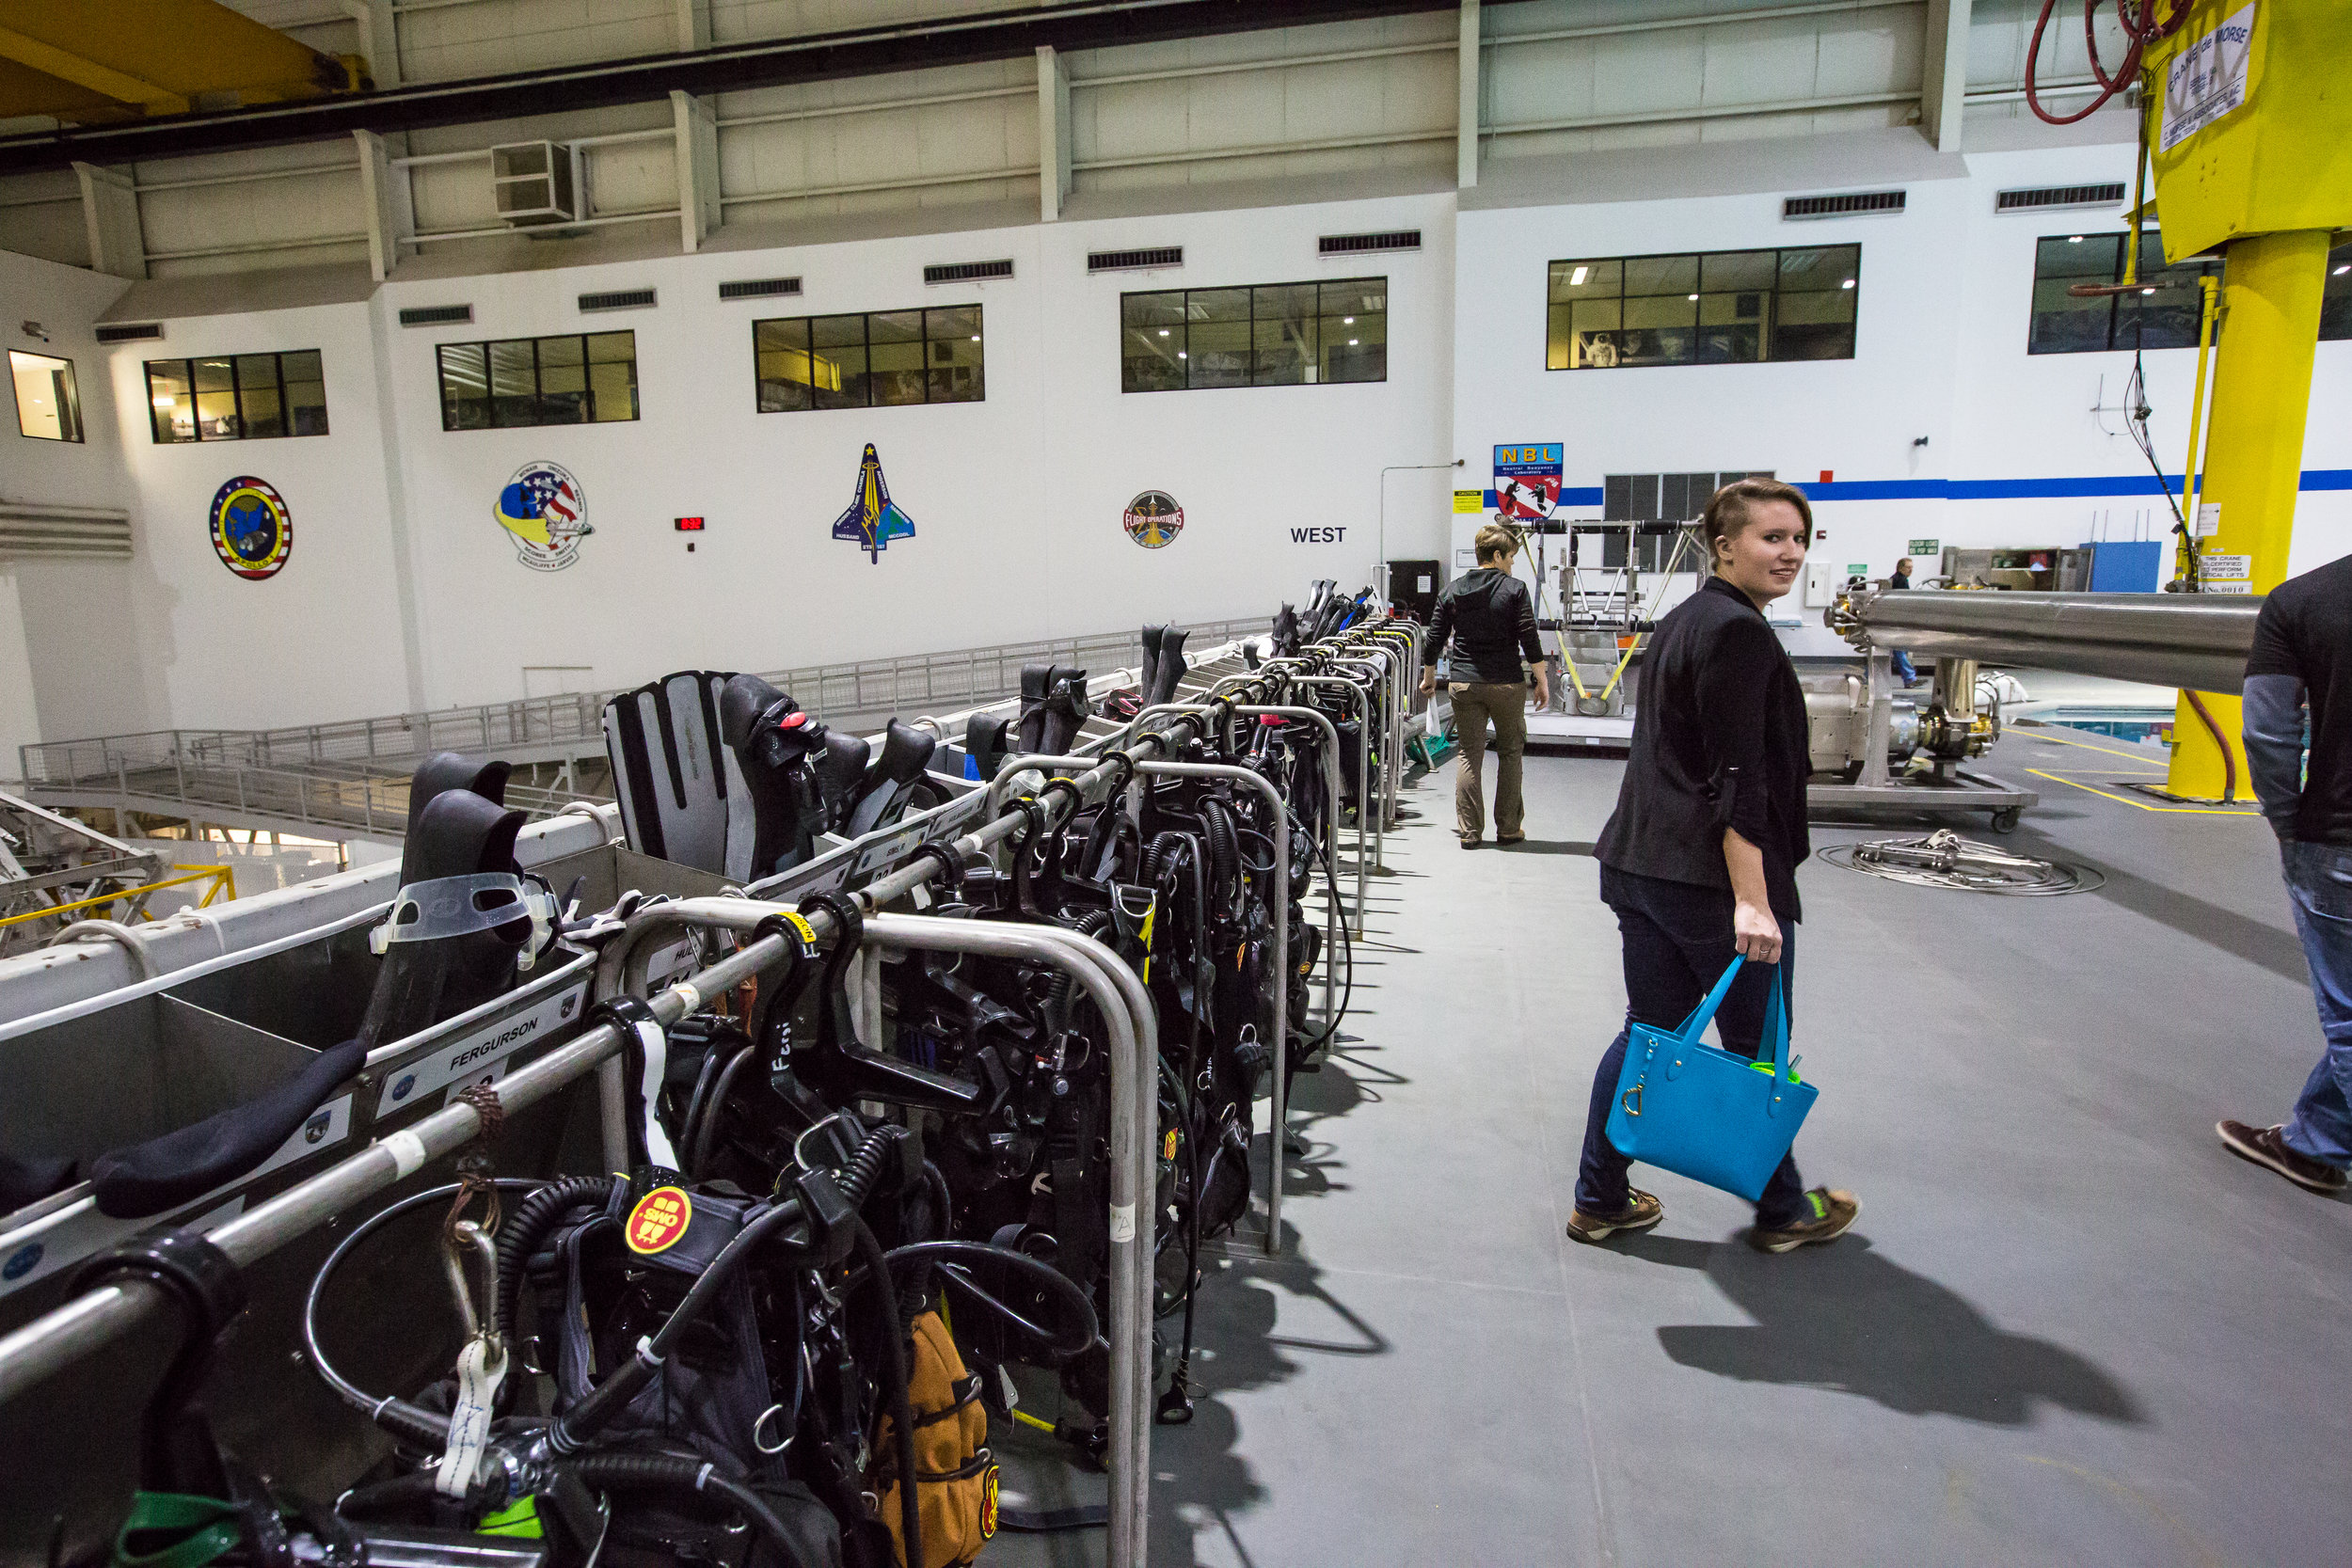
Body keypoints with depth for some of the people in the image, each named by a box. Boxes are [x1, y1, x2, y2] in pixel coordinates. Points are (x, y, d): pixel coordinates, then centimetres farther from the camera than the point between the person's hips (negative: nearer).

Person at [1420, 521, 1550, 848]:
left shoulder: (1452, 591, 6)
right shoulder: (1515, 589, -4)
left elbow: (1434, 639, 8)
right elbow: (1529, 639, -9)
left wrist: (1428, 677, 21)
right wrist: (1542, 682, -1)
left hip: (1464, 684, 3)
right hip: (1507, 685, -3)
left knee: (1469, 756, 6)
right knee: (1510, 753, 11)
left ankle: (1469, 831, 5)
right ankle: (1508, 829, 15)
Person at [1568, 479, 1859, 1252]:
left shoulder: (1682, 621, 16)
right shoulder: (1740, 632, -14)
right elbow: (1737, 781, -22)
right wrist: (1752, 901, -24)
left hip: (1638, 863, 9)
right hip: (1712, 876, -9)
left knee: (1649, 1030, 15)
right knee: (1757, 1046, 9)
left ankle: (1599, 1201, 21)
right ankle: (1783, 1211, 28)